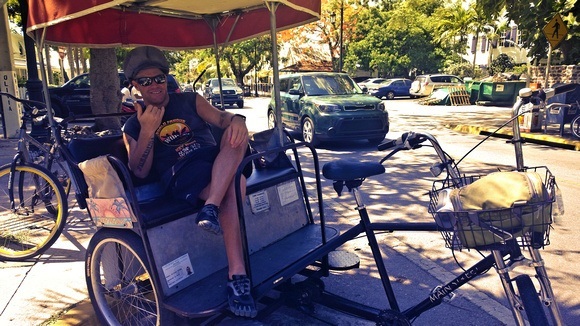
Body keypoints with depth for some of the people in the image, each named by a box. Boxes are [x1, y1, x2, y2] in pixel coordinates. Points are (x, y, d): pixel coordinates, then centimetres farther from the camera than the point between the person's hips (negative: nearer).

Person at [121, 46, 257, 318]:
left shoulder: (190, 101, 20)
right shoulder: (133, 126, 15)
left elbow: (220, 118, 2)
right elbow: (140, 172, 3)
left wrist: (236, 119, -24)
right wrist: (147, 130, -10)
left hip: (218, 163, 4)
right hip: (182, 178, -3)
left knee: (236, 134, -29)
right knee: (232, 185, -35)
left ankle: (210, 209, -40)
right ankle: (237, 275, -36)